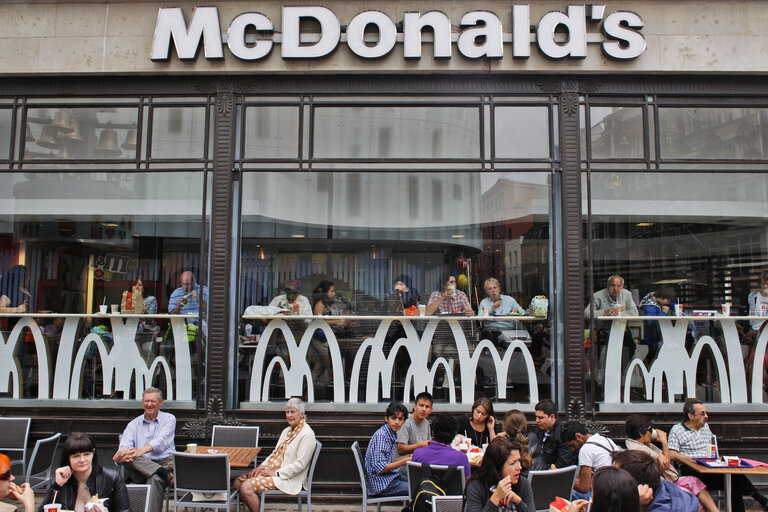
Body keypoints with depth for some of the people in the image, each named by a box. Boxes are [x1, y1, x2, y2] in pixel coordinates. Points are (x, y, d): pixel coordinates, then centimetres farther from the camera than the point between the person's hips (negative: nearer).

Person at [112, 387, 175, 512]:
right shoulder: (134, 424, 20)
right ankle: (163, 473, -37)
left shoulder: (169, 419, 11)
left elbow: (161, 441, -7)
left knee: (155, 479, -37)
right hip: (139, 469, 3)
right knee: (128, 457, -30)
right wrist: (122, 455, -21)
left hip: (164, 462, -3)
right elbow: (124, 448, 6)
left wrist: (141, 451, -26)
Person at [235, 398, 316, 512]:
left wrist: (276, 473, -17)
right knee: (238, 482, 1)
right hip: (271, 470, 10)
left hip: (289, 479, -9)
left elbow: (300, 465, -19)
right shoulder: (287, 431, 17)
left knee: (246, 487, -22)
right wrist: (261, 467, 4)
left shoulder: (307, 434, -14)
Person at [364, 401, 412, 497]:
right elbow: (380, 468, -22)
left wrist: (409, 457, 7)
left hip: (390, 477, 10)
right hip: (381, 485, -10)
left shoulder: (392, 435, 9)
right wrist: (405, 461, -20)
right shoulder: (381, 435, -18)